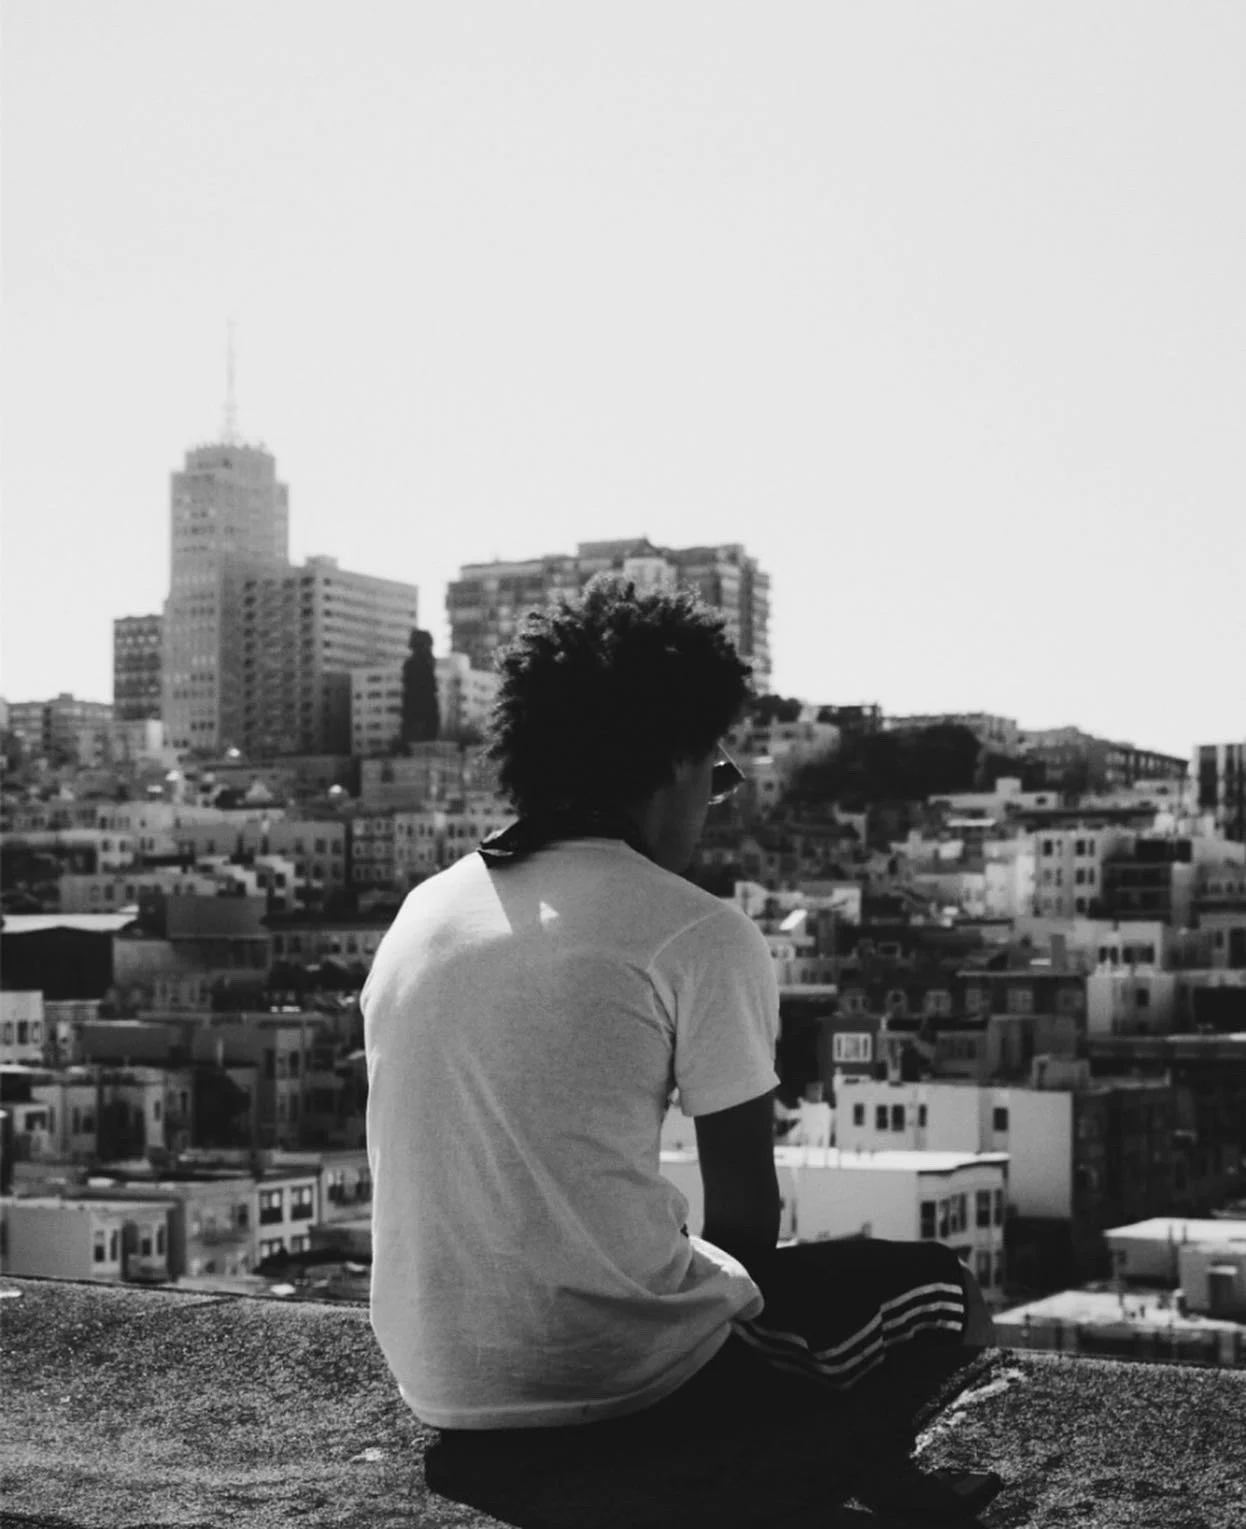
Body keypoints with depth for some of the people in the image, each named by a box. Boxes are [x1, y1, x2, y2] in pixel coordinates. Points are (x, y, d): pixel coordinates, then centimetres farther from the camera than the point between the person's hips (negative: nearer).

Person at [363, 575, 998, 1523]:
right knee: (936, 1288, 15)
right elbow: (747, 1219, -8)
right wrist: (729, 1283, 13)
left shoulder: (421, 916, 7)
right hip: (617, 1374, -7)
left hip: (438, 1382, 7)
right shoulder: (698, 935, -11)